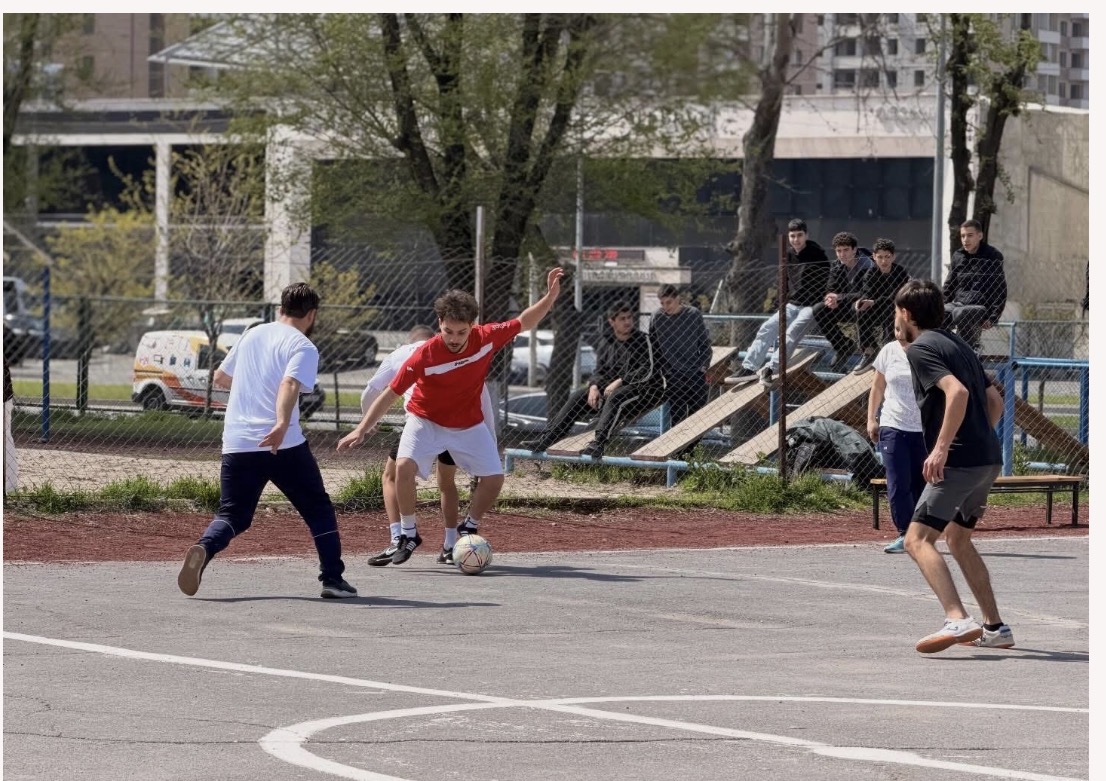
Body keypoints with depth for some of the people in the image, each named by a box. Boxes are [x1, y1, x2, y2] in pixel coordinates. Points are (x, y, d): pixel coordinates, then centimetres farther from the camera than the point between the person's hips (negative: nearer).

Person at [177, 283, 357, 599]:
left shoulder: (253, 334, 17)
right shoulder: (303, 347, -2)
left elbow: (220, 377, 29)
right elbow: (290, 384, -22)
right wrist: (282, 424, -36)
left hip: (237, 443, 4)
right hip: (283, 444, -4)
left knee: (232, 515, 8)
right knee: (318, 509, 13)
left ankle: (203, 550, -23)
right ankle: (333, 579, 7)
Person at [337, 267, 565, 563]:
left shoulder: (486, 338, -20)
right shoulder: (425, 354, -28)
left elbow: (524, 322, -2)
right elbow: (390, 394, -21)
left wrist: (550, 297, -16)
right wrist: (361, 429, -23)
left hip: (469, 425, 3)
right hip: (425, 421, -3)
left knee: (494, 478, -5)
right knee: (405, 465, -27)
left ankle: (469, 528, 22)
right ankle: (408, 535, -9)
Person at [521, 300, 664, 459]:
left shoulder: (644, 340, -6)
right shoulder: (607, 343, 13)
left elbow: (649, 371, -17)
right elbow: (599, 371, 12)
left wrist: (620, 381, -21)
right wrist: (594, 387, -12)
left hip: (646, 390, -7)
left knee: (615, 398, -38)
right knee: (577, 397, -7)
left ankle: (598, 445, -53)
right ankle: (545, 439, -14)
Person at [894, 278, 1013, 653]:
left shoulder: (920, 348, -7)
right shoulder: (958, 344, 20)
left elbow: (957, 392, -23)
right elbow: (994, 401, 22)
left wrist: (942, 447, -24)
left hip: (959, 463, -9)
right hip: (989, 458, 9)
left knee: (918, 539, -13)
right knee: (958, 538, 25)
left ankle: (958, 621, -31)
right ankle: (995, 628, 25)